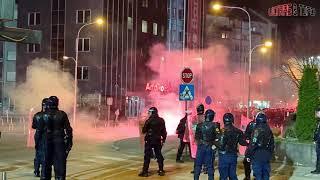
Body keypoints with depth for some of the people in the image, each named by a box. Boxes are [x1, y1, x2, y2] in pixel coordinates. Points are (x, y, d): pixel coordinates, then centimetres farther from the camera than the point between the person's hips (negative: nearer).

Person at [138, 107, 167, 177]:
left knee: (147, 156, 0)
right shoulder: (161, 120, 1)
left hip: (149, 140, -4)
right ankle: (161, 170, 15)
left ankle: (145, 171, -1)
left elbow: (144, 131, -7)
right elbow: (164, 131, 4)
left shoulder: (149, 121, -13)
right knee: (159, 155, 13)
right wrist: (163, 139, 13)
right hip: (158, 140, 4)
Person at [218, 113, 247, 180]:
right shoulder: (238, 131, 1)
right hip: (234, 155, 5)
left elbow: (221, 145, -21)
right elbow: (243, 143, 7)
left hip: (224, 156, -5)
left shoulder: (224, 131, -17)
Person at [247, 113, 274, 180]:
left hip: (257, 155, -6)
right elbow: (272, 145, 16)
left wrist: (249, 155, -8)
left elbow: (252, 144, -15)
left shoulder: (257, 130, -12)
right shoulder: (269, 130, 9)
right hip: (267, 156, 6)